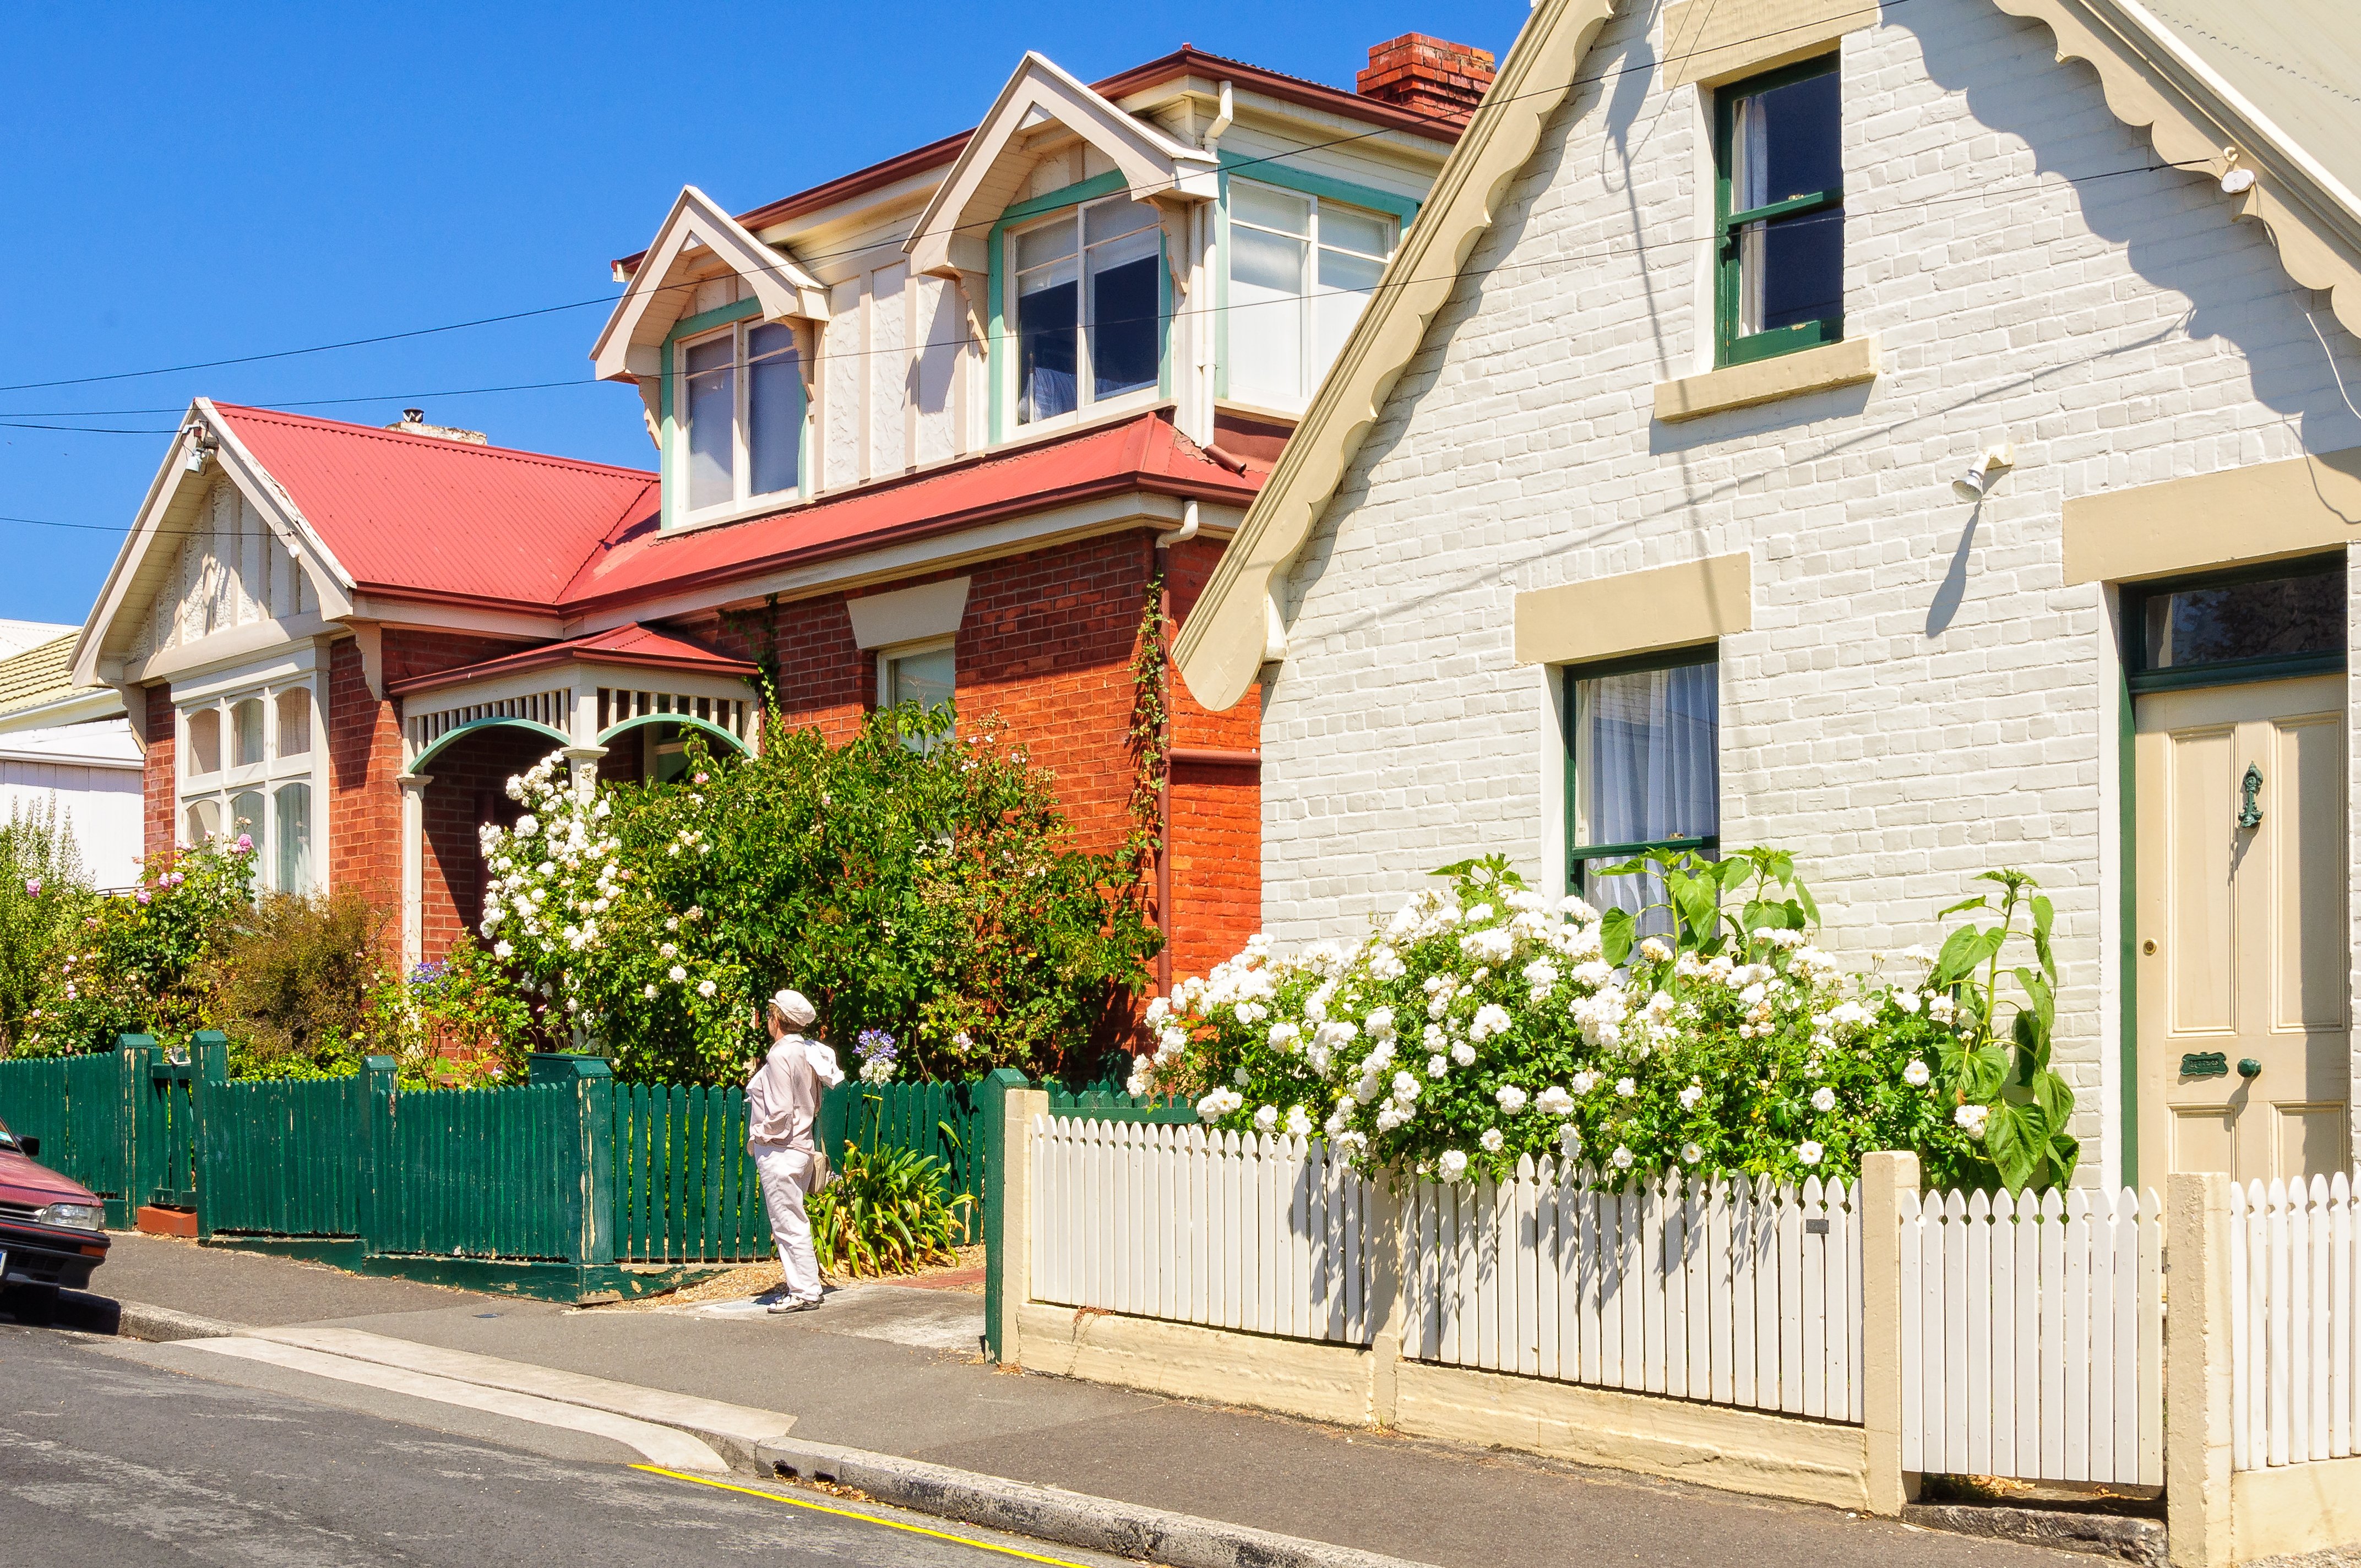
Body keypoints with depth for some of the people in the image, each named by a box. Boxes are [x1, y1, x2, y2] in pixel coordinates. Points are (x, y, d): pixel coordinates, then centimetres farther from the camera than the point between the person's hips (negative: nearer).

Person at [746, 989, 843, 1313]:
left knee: (788, 1224, -4)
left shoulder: (781, 1055, -18)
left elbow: (780, 1111, -22)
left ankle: (804, 1292, -2)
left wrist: (759, 1137, -8)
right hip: (801, 1146, 9)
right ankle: (794, 1283, 23)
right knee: (791, 1222, 17)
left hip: (779, 1151, -9)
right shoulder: (808, 1053, 8)